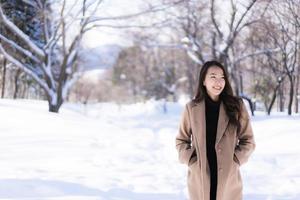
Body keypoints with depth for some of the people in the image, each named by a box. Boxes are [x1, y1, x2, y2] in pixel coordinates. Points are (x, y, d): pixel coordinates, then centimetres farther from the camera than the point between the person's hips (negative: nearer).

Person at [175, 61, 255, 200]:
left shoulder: (236, 106, 1)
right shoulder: (191, 108, 1)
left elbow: (248, 140, 6)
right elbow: (181, 140, 10)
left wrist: (235, 160, -5)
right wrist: (191, 161, -3)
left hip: (228, 178, 0)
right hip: (200, 177, 0)